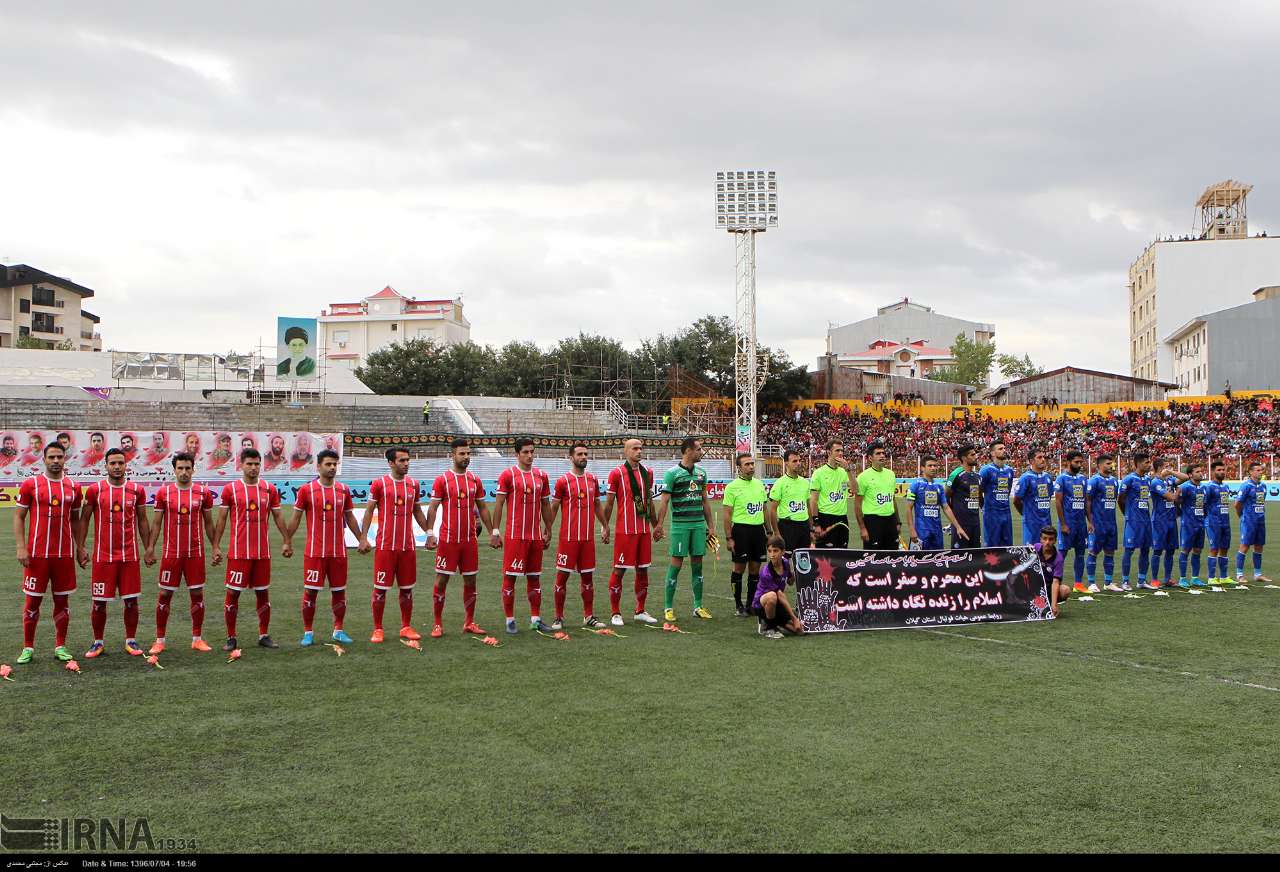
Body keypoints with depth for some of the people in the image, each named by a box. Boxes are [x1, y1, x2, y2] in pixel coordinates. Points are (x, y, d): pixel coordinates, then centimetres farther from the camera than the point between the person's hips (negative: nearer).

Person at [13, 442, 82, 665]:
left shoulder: (73, 487, 7)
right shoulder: (30, 484, -1)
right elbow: (18, 517, 0)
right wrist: (21, 548, -10)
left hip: (65, 554, 3)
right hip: (36, 554, -2)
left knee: (62, 599, 7)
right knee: (32, 600, 3)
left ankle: (60, 646, 16)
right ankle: (28, 648, 14)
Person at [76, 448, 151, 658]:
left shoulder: (136, 490, 4)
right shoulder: (95, 490, 0)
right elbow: (84, 519, 4)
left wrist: (148, 548, 9)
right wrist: (80, 548, -2)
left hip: (130, 556, 1)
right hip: (103, 556, -1)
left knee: (131, 600, 5)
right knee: (99, 602, 4)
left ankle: (131, 640, 17)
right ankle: (98, 642, 17)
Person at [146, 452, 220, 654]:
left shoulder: (203, 492, 2)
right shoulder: (164, 492, 1)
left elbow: (208, 522, 9)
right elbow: (157, 522, 5)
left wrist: (215, 547, 5)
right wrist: (151, 548, -1)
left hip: (196, 553, 1)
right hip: (171, 553, -1)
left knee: (197, 594, 4)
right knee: (164, 595, 4)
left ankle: (197, 639, 14)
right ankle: (159, 640, 13)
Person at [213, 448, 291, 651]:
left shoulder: (270, 489, 5)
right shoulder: (230, 489, -1)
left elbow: (278, 516, 11)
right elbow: (221, 519, 2)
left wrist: (287, 541, 8)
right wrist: (215, 546, -2)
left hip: (263, 552, 3)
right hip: (238, 552, -2)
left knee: (263, 593, 9)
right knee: (233, 593, 1)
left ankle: (264, 635, 18)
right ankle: (231, 638, 10)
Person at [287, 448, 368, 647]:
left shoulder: (343, 490, 6)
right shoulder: (306, 490, -4)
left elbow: (349, 517, 16)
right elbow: (296, 517, 1)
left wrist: (361, 539, 14)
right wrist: (288, 541, -2)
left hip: (339, 552, 3)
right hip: (314, 552, -3)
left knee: (339, 591, 8)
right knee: (310, 592, 1)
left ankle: (338, 631, 20)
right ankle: (308, 632, 12)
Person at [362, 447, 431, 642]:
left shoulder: (413, 484, 9)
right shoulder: (379, 484, -4)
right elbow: (369, 511, -1)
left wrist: (428, 532, 11)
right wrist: (363, 537, -9)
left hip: (408, 545, 4)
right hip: (385, 545, -4)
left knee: (407, 588, 9)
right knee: (381, 588, 1)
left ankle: (406, 627, 19)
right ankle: (377, 629, 10)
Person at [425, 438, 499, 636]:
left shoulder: (475, 480, 9)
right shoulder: (442, 480, -4)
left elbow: (482, 508, 15)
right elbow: (432, 508, -5)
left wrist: (492, 533, 11)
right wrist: (430, 534, -14)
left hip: (470, 540, 4)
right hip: (448, 540, -4)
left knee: (470, 581, 8)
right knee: (441, 581, 1)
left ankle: (469, 622, 18)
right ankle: (438, 624, 9)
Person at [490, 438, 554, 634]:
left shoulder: (541, 476, 10)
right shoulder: (508, 475, -4)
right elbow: (499, 504, -4)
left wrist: (548, 532, 15)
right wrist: (495, 531, -8)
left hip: (536, 536, 5)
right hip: (515, 535, -5)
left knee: (534, 577, 9)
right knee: (509, 577, -1)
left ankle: (536, 619, 16)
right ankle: (510, 620, 6)